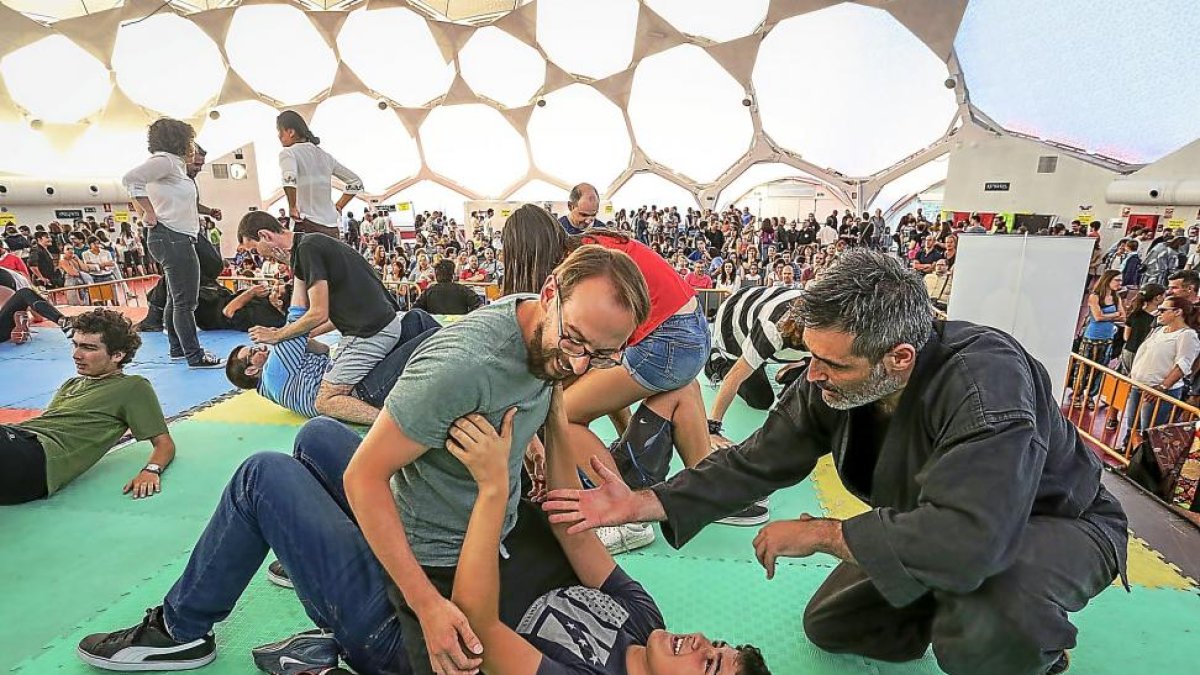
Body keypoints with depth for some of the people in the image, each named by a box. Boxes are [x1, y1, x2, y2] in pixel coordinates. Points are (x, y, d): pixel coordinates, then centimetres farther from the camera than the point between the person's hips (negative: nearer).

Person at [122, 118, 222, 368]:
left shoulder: (172, 164, 19)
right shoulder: (165, 160, -10)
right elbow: (131, 178, -24)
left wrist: (146, 213, 14)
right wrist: (151, 213, -18)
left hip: (176, 238, 11)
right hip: (174, 237, -11)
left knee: (176, 298, 16)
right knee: (186, 301, -10)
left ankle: (177, 348, 25)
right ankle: (195, 356, -7)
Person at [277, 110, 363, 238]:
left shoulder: (288, 153, -3)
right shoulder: (324, 155, 16)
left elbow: (289, 179, -25)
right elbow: (356, 182, 20)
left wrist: (292, 208, -12)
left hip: (306, 228, -6)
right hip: (332, 229, 6)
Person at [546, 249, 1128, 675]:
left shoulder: (985, 382, -41)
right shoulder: (832, 381, -20)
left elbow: (969, 538, -50)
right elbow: (758, 461, -15)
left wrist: (819, 534, -36)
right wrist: (642, 504, -24)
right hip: (933, 519, 6)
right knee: (828, 624, 7)